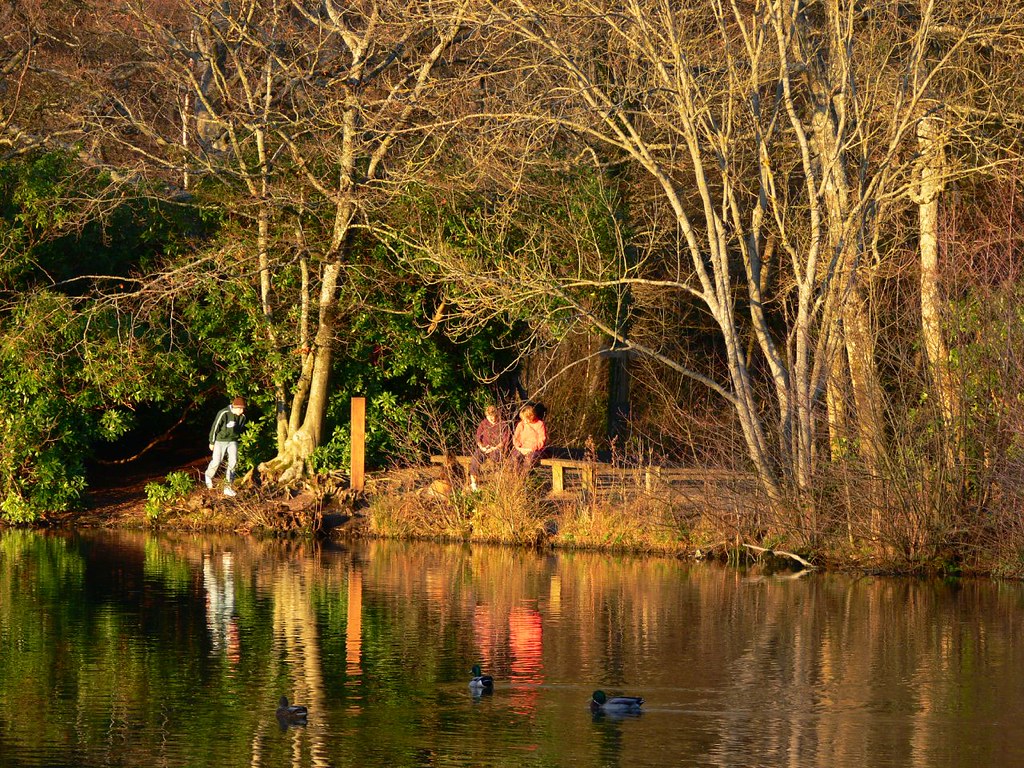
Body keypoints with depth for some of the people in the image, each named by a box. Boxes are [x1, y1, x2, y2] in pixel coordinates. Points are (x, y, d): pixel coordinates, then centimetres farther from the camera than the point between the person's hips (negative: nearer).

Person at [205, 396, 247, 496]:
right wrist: (212, 442, -5)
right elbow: (215, 428, -13)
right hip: (220, 440, -4)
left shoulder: (242, 417, -5)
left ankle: (228, 486, -4)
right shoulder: (223, 413, -21)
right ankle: (209, 476, 33)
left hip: (232, 441, 4)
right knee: (216, 462, -1)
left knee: (233, 461, -10)